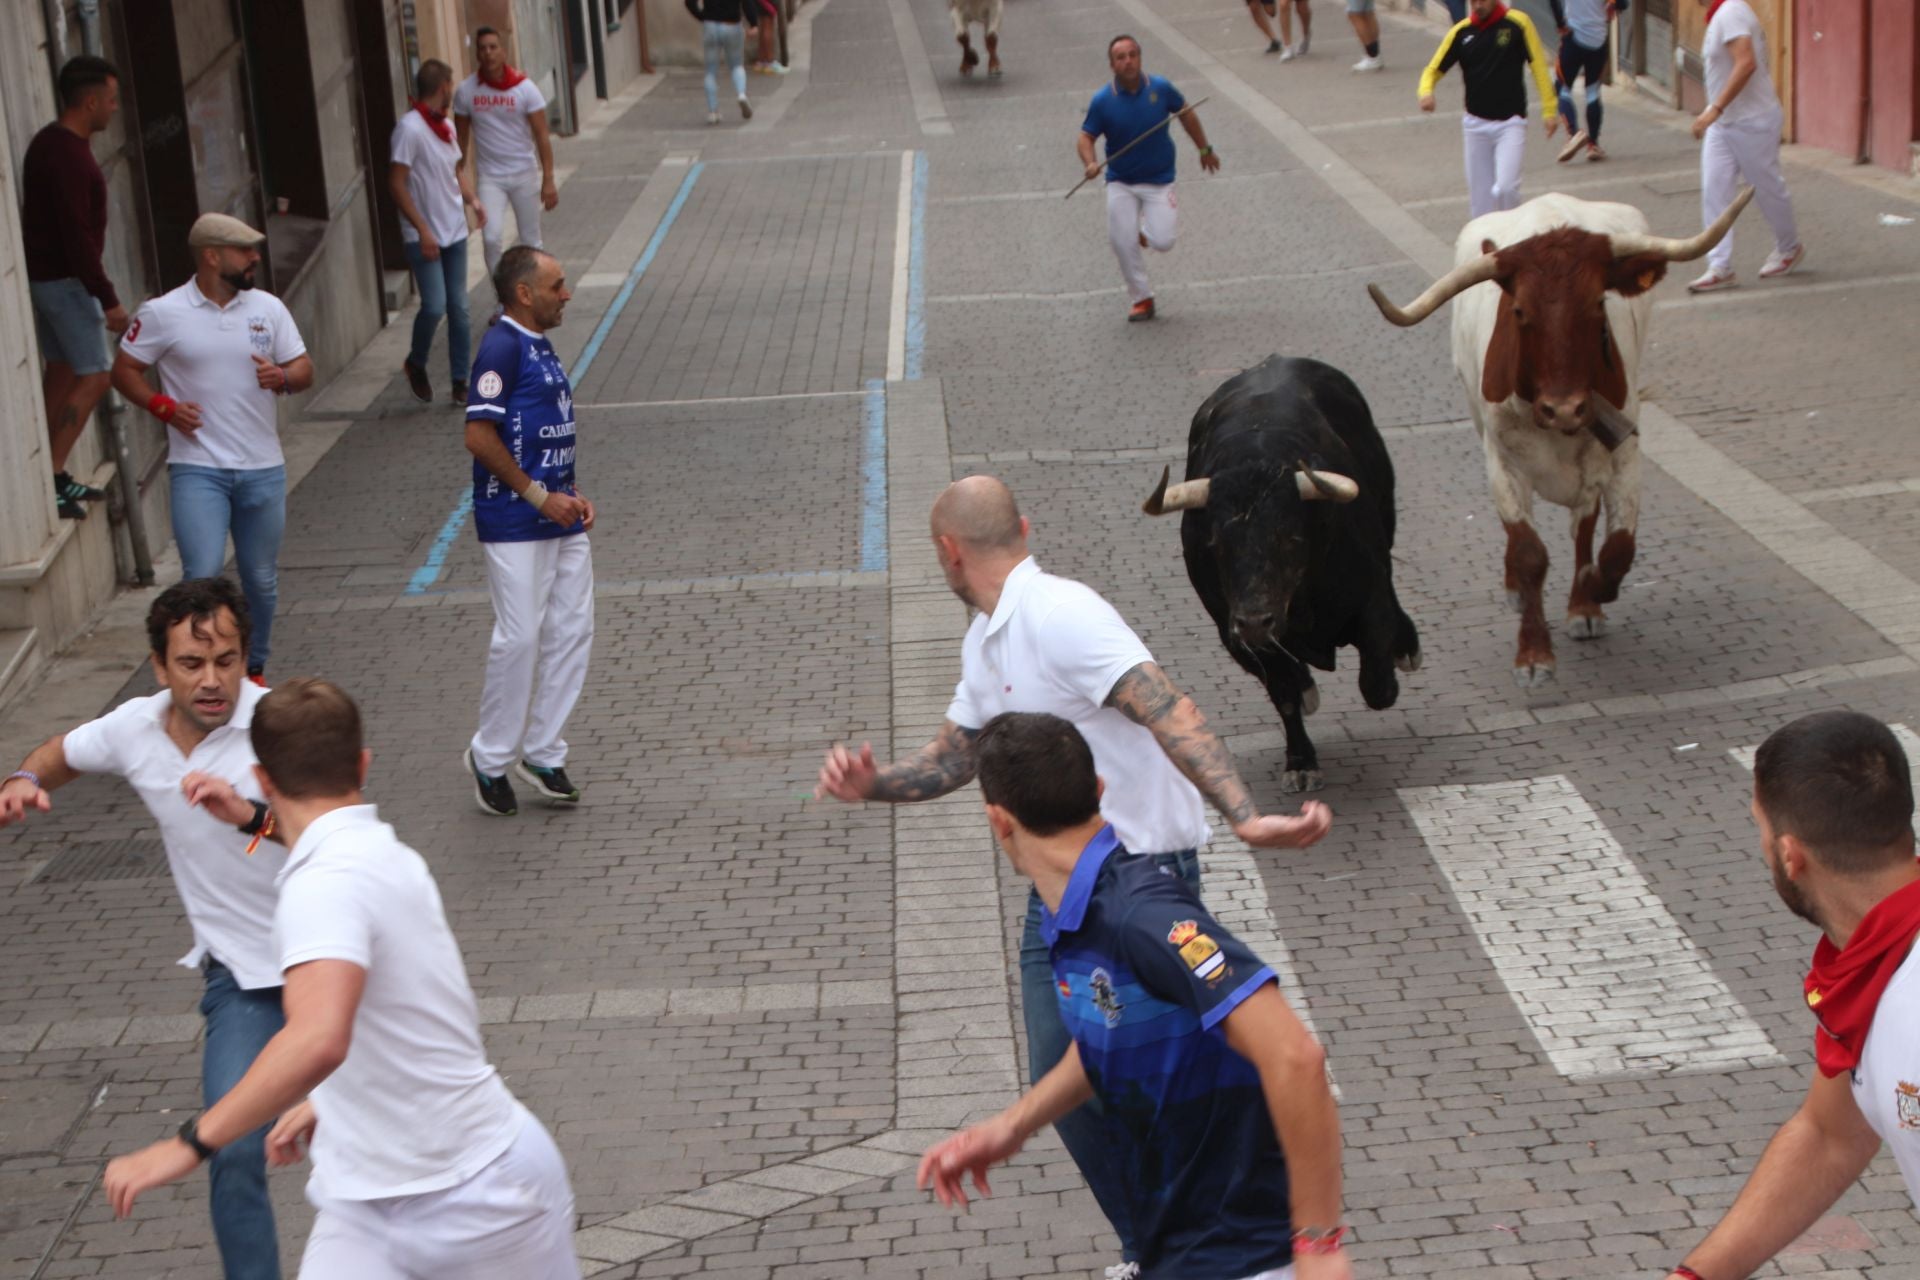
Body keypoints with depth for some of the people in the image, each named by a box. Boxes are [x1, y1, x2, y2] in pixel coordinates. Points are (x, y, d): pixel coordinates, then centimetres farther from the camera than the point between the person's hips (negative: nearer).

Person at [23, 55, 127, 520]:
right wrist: (108, 299, -23)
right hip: (65, 280, -10)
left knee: (62, 370, 14)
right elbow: (77, 237, -26)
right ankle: (51, 480, -7)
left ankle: (54, 477, 20)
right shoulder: (67, 156, -23)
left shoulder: (51, 143, 9)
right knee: (94, 376, -6)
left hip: (45, 276, 10)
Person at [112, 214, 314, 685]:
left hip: (262, 469, 4)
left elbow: (304, 369, 8)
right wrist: (163, 406, -12)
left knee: (261, 580, 12)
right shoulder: (162, 314, -5)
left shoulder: (268, 307, 4)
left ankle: (254, 670, 31)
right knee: (204, 577, -15)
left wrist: (283, 377, -15)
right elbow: (124, 370, 4)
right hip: (197, 469, -4)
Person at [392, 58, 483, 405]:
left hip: (454, 232, 7)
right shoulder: (410, 128, -14)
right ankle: (416, 364, 13)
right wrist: (423, 230, -20)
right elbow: (397, 184, -17)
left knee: (458, 308, 5)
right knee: (434, 305, -13)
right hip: (423, 237, -7)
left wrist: (472, 199, 5)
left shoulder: (446, 126, 11)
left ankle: (461, 382, 11)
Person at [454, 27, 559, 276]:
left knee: (530, 241, 8)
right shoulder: (466, 91, -4)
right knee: (491, 238, -14)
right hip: (490, 177, 0)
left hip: (525, 174, 0)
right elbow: (462, 138, 5)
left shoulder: (524, 88, -8)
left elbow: (541, 135, -7)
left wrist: (548, 180, -12)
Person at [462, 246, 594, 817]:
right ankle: (491, 758, 10)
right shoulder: (502, 347, -13)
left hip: (561, 519, 9)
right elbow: (480, 436, -18)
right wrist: (540, 496, -15)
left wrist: (573, 494, 11)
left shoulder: (540, 346, 15)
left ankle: (542, 751, 18)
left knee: (572, 631, 8)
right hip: (515, 525, -9)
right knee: (519, 638, -6)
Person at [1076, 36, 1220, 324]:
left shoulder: (1160, 88, -9)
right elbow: (1085, 136, -6)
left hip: (1159, 180, 0)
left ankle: (1148, 230, 26)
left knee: (1162, 243, -12)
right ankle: (1141, 299, 14)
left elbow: (1186, 114, 8)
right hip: (1120, 183, 0)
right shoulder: (1103, 101, -12)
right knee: (1122, 243, -7)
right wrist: (1089, 163, -27)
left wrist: (1205, 149, 16)